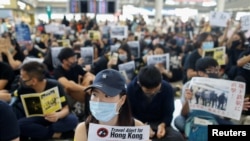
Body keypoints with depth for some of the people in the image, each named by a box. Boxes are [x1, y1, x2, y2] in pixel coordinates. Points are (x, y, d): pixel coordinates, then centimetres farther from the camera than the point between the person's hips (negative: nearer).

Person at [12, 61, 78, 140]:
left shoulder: (55, 86, -22)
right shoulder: (24, 87, -13)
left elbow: (65, 109, -22)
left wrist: (58, 115, -42)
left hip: (54, 117, -2)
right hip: (37, 118, 3)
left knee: (72, 120, -34)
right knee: (19, 124, -30)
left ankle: (36, 132, -24)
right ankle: (54, 134, -21)